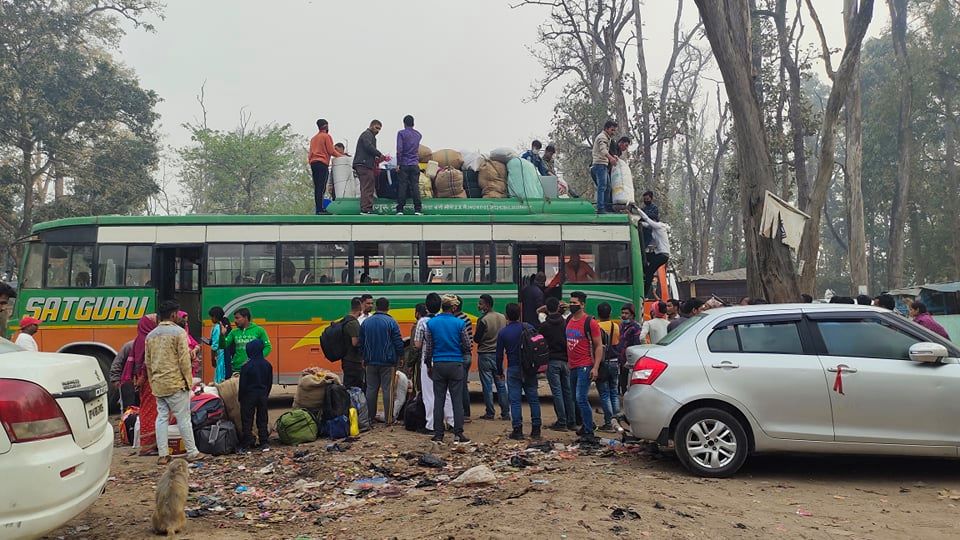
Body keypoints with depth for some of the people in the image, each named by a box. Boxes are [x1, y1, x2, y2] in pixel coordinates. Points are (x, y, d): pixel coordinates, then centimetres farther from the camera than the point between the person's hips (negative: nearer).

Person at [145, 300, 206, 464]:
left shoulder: (151, 335, 10)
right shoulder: (178, 332, -10)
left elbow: (147, 361, 15)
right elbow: (184, 359, -13)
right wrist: (189, 380, -5)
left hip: (158, 384, 6)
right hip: (175, 383, -6)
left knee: (162, 417, 10)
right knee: (183, 418, 0)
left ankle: (163, 455, 11)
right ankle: (192, 453, 6)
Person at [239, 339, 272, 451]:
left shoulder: (246, 367, -15)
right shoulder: (267, 365, -1)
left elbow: (242, 384, -11)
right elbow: (270, 382, 7)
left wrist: (240, 397, 2)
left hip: (249, 395, -4)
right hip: (262, 395, 4)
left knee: (247, 419, 5)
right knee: (262, 419, 10)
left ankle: (247, 443, 4)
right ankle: (264, 442, 9)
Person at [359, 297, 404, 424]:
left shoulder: (366, 322, 7)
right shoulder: (391, 322, -8)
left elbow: (361, 343, 11)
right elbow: (398, 342, -8)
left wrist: (364, 357, 21)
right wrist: (400, 356, 5)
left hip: (371, 362, 4)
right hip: (388, 362, -4)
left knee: (371, 389, 10)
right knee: (387, 390, -1)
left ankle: (370, 417, 13)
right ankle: (388, 418, 0)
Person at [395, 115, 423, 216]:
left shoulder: (401, 133, -2)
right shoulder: (418, 134, 12)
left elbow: (399, 149, -9)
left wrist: (398, 163, -7)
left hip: (404, 164, -3)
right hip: (415, 164, 3)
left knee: (402, 186, -2)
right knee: (415, 186, 2)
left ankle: (400, 210, -2)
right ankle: (418, 209, -2)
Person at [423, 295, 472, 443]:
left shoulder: (431, 323, 0)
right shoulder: (459, 324, -6)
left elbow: (428, 347, 2)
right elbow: (467, 346, -2)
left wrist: (428, 365, 13)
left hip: (438, 365, 2)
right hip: (456, 365, -2)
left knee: (438, 400, 7)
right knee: (457, 399, 3)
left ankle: (438, 434, 10)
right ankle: (458, 433, 4)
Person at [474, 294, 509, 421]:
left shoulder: (483, 320, -16)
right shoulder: (503, 318, 3)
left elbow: (476, 339, -14)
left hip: (485, 355, -6)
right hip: (499, 354, 6)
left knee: (487, 385, 3)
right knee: (501, 384, 11)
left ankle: (490, 413, 7)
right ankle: (505, 413, 12)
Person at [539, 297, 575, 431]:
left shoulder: (544, 326, -5)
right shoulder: (566, 323, 1)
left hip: (552, 361, -3)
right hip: (565, 360, 3)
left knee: (557, 392, -1)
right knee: (568, 391, 9)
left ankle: (562, 422, 0)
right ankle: (572, 422, 13)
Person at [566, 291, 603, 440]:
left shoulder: (590, 322, -9)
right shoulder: (568, 320, 11)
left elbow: (599, 346, -9)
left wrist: (595, 367, -17)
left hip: (585, 366, -8)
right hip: (572, 366, 8)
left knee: (581, 398, -12)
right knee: (576, 398, 15)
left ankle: (589, 432, -4)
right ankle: (587, 424, 31)